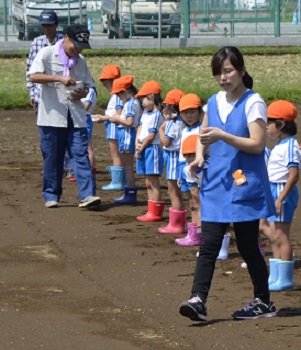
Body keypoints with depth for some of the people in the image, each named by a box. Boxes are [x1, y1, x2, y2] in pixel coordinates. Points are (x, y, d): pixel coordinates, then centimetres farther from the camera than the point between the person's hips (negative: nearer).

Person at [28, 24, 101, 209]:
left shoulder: (81, 60, 13)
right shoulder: (47, 53, -3)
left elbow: (87, 86, 18)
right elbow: (33, 76, -14)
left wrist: (82, 93, -6)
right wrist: (59, 78, -24)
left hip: (76, 116, 4)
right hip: (52, 115, -4)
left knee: (81, 155, -6)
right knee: (52, 157, 3)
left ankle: (87, 194, -12)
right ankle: (51, 196, 14)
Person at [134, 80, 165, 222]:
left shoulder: (156, 115, -14)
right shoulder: (145, 114, 14)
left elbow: (151, 135, -17)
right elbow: (139, 130, 10)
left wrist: (141, 148, -9)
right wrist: (137, 144, -6)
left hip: (152, 149, -10)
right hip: (144, 150, 10)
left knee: (153, 183, -6)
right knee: (148, 184, 12)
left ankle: (155, 213, -5)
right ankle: (151, 212, 17)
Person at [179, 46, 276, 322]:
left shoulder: (253, 103, -8)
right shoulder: (214, 102, 11)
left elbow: (257, 144, -15)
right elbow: (204, 134, 25)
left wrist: (223, 136, -24)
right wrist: (200, 155, 4)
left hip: (244, 185, -5)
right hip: (216, 185, 5)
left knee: (247, 245, 2)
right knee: (209, 244, -2)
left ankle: (263, 302, 16)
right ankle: (198, 300, -8)